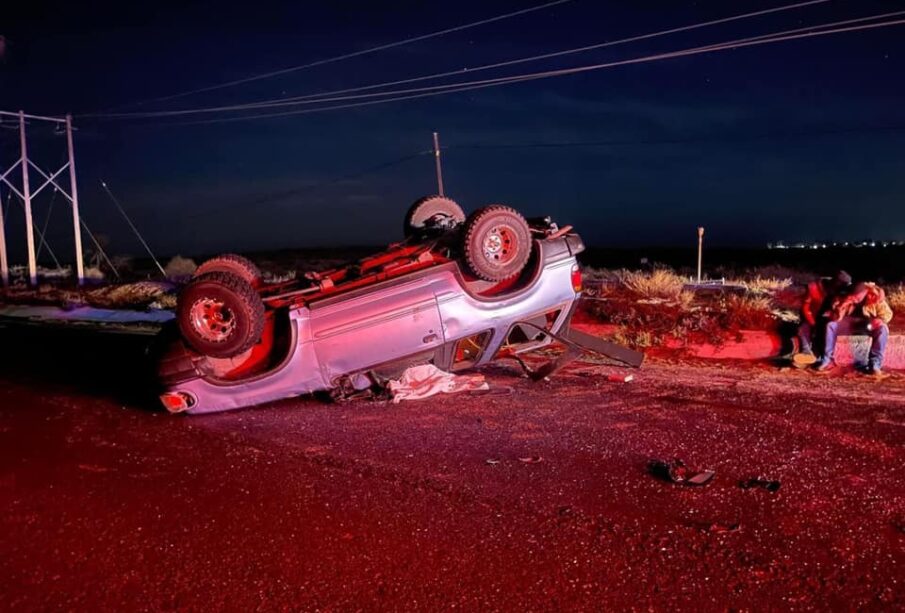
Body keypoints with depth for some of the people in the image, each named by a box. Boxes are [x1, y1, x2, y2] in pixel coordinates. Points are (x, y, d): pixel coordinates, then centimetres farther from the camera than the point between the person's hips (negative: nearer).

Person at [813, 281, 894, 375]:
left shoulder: (875, 296, -21)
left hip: (868, 325, -1)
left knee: (883, 329, -31)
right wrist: (843, 304, -37)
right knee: (830, 325, -24)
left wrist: (880, 319, -36)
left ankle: (875, 363, -26)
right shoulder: (844, 296, -20)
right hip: (849, 324, 1)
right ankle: (827, 360, -16)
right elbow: (835, 317, -21)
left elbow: (887, 313, -13)